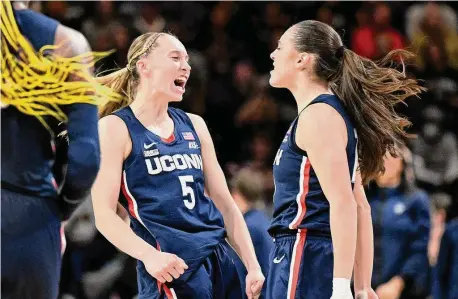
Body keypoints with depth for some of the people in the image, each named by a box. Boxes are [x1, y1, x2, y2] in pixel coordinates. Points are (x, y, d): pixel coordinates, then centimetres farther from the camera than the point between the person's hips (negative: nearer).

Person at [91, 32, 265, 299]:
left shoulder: (194, 126, 16)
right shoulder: (115, 128, -2)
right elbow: (105, 214, -9)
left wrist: (252, 265, 9)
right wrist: (149, 255, -23)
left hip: (220, 263, 6)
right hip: (173, 267, -6)